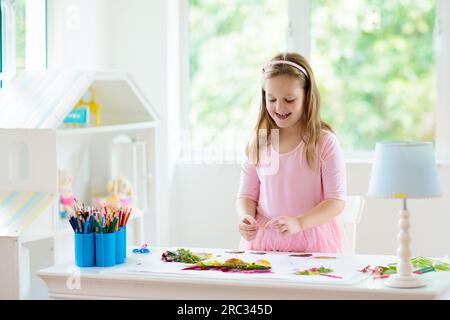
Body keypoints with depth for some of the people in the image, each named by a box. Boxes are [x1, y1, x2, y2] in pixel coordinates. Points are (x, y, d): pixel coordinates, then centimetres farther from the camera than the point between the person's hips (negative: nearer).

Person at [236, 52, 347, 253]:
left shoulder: (324, 142, -3)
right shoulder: (258, 142, 9)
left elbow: (337, 201, -6)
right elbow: (247, 195, 13)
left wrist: (298, 223, -21)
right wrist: (246, 217, -10)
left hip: (311, 243, -3)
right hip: (263, 241, 3)